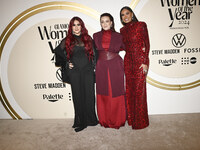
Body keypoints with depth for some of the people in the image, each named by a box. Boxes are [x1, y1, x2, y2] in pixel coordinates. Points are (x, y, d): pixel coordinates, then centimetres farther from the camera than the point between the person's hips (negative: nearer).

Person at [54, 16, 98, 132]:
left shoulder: (88, 38, 9)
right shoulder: (67, 40, 6)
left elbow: (93, 54, 13)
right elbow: (58, 52, 15)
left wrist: (93, 66, 5)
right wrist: (67, 63, 5)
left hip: (88, 71, 1)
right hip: (74, 72, -1)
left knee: (89, 95, 3)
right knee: (78, 96, 3)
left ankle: (91, 119, 19)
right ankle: (80, 122, 14)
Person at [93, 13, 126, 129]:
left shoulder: (118, 36, 3)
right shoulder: (96, 36, 7)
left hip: (116, 67, -1)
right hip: (101, 68, 2)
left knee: (116, 93, 4)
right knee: (103, 94, 6)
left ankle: (118, 120, 21)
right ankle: (105, 120, 23)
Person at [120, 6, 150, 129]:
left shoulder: (141, 25, 0)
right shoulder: (123, 30, 14)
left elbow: (147, 44, -4)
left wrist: (145, 62, -11)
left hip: (140, 61, -4)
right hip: (128, 61, 5)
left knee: (139, 90, -2)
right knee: (129, 89, 7)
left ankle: (140, 121, 13)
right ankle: (131, 118, 23)